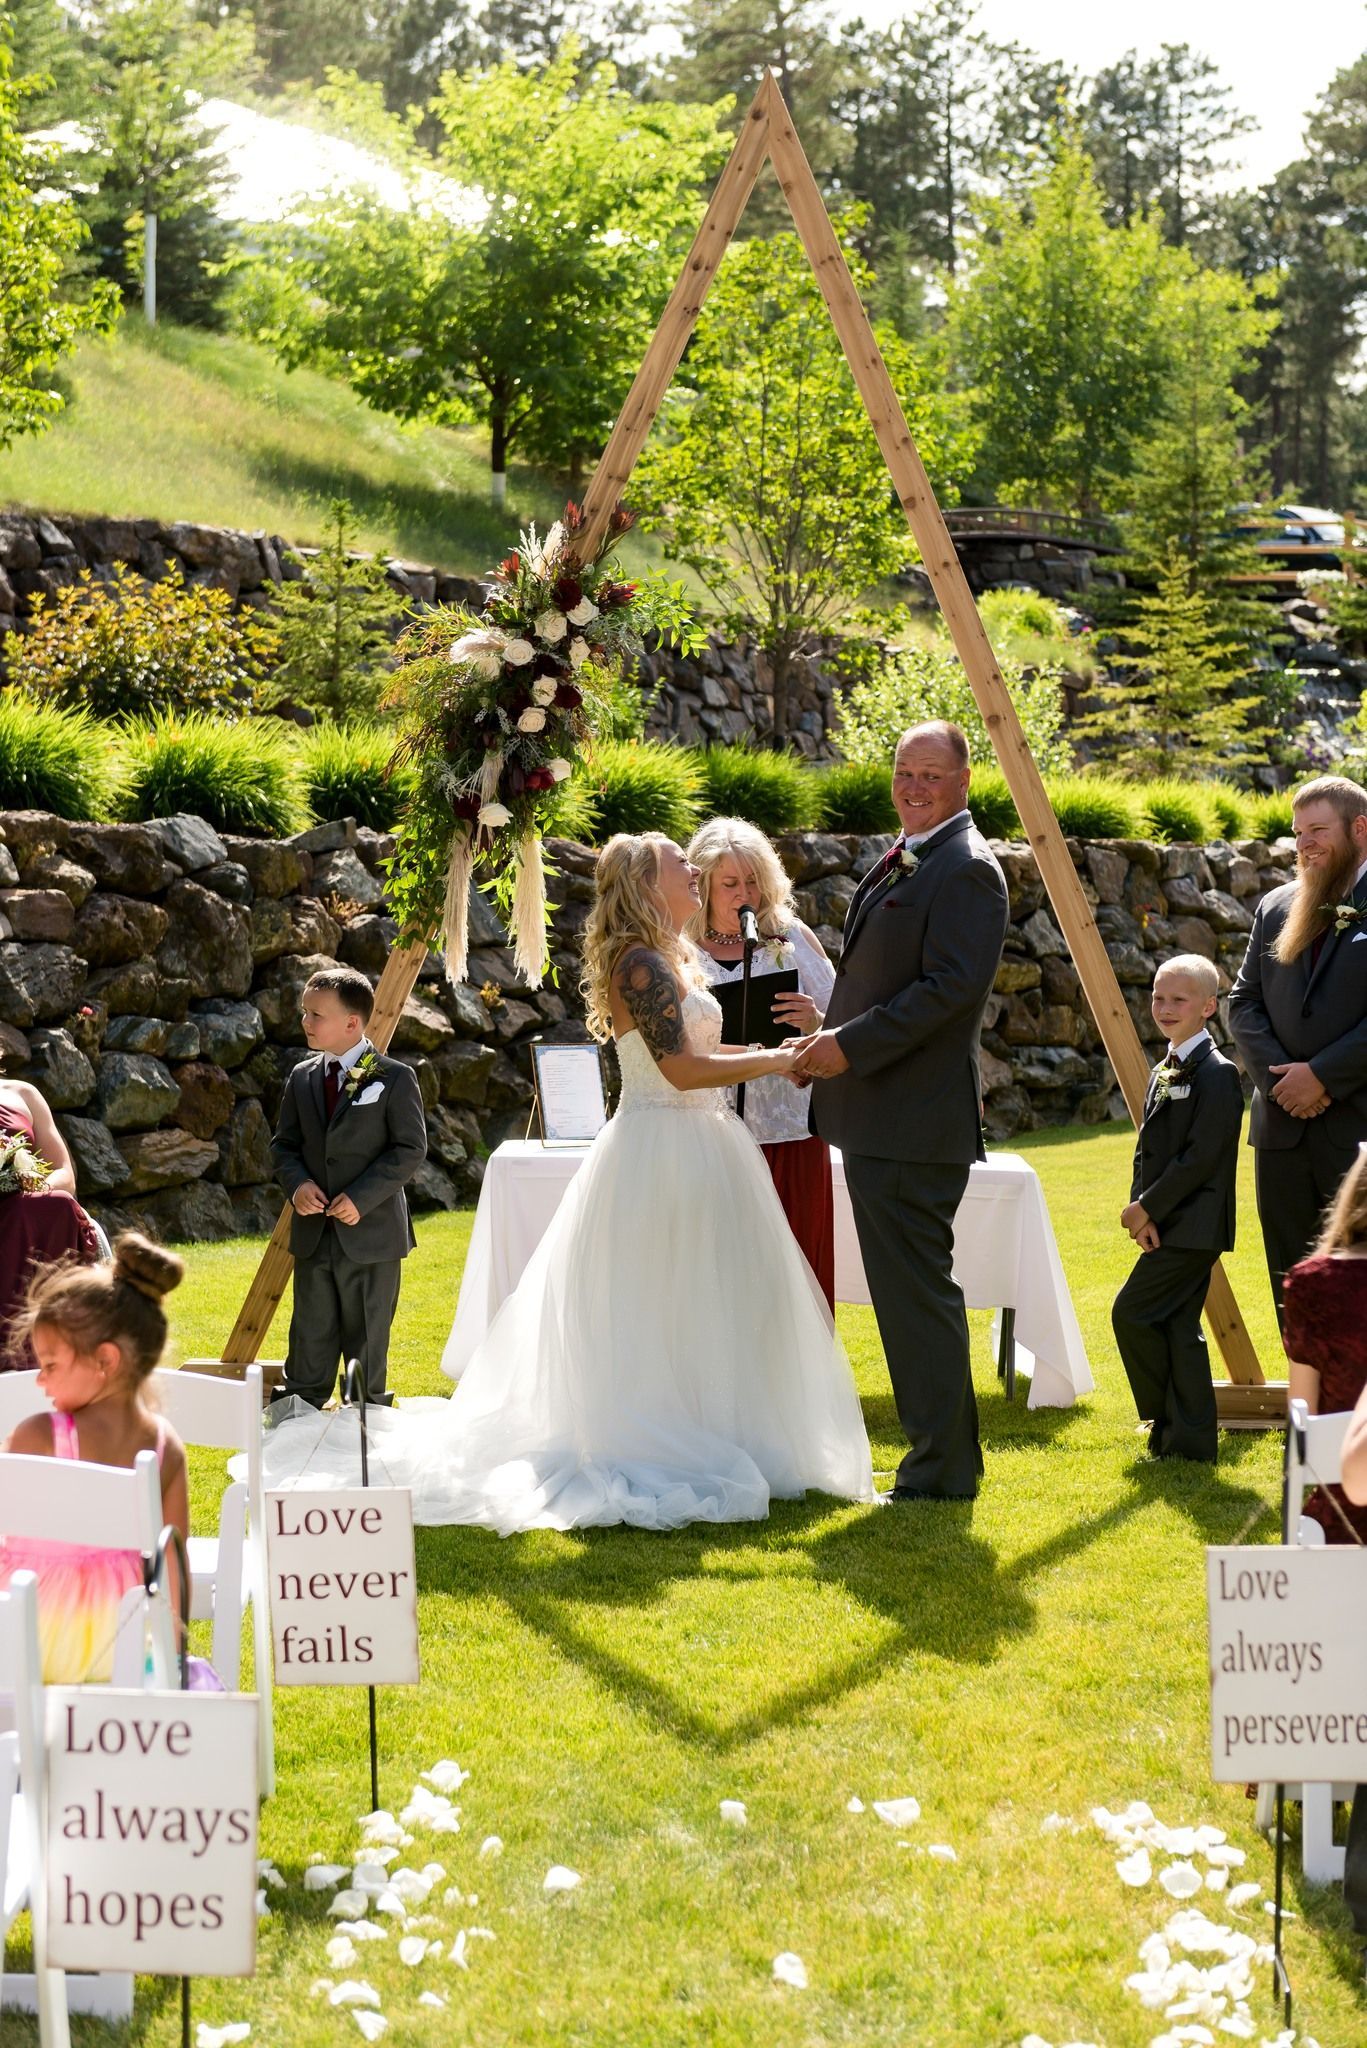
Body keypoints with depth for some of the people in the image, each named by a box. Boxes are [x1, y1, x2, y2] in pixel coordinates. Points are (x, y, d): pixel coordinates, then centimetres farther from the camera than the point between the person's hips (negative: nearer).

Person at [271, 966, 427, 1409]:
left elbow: (411, 1148, -10)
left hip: (370, 1232, -5)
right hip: (313, 1233, 5)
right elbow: (284, 1144, 14)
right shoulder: (301, 1079, 9)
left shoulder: (394, 1079, -7)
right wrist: (297, 1183, -8)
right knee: (309, 1338, 12)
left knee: (367, 1341, 5)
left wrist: (362, 1197, -18)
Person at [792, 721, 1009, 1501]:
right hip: (880, 1117, 10)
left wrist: (852, 1045, -21)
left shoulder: (965, 868, -13)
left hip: (915, 1121, -10)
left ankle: (942, 1467, 0)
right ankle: (946, 1455, 23)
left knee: (918, 1290, -6)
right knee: (910, 1289, 15)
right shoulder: (902, 861, 18)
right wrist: (835, 1035, 11)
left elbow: (952, 986, -22)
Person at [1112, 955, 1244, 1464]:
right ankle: (1190, 1440, 13)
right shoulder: (1163, 1072, 16)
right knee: (1176, 1326, 9)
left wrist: (1148, 1208, -16)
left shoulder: (1216, 1073, -13)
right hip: (1168, 1226, 9)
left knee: (1133, 1312, -11)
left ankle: (1167, 1420, 3)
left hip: (1192, 1225, -9)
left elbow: (1200, 1156, -20)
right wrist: (1138, 1208, -2)